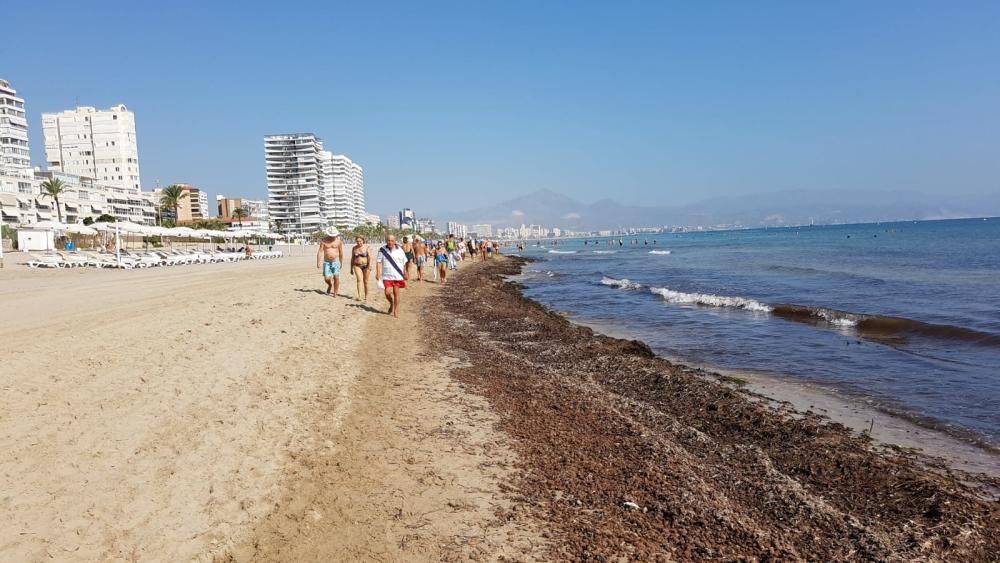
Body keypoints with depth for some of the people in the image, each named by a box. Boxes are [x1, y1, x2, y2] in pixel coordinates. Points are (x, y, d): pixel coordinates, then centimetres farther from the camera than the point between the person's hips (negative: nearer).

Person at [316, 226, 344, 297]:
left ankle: (335, 293, 6)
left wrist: (341, 263, 9)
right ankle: (330, 285, 31)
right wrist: (318, 262, -11)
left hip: (336, 261, 0)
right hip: (326, 262, 0)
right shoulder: (324, 240, -4)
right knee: (326, 278, -4)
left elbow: (341, 253, 4)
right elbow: (320, 251, -5)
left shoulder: (339, 240, -4)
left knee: (336, 277, -7)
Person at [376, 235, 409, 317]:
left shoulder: (399, 250, 2)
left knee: (396, 293, 1)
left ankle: (396, 311, 12)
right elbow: (378, 262, -1)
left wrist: (405, 273, 9)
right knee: (387, 293, -8)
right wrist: (378, 273, -8)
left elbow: (404, 263, 9)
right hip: (387, 276, 0)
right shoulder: (382, 250, 0)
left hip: (398, 276, 0)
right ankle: (391, 304, 24)